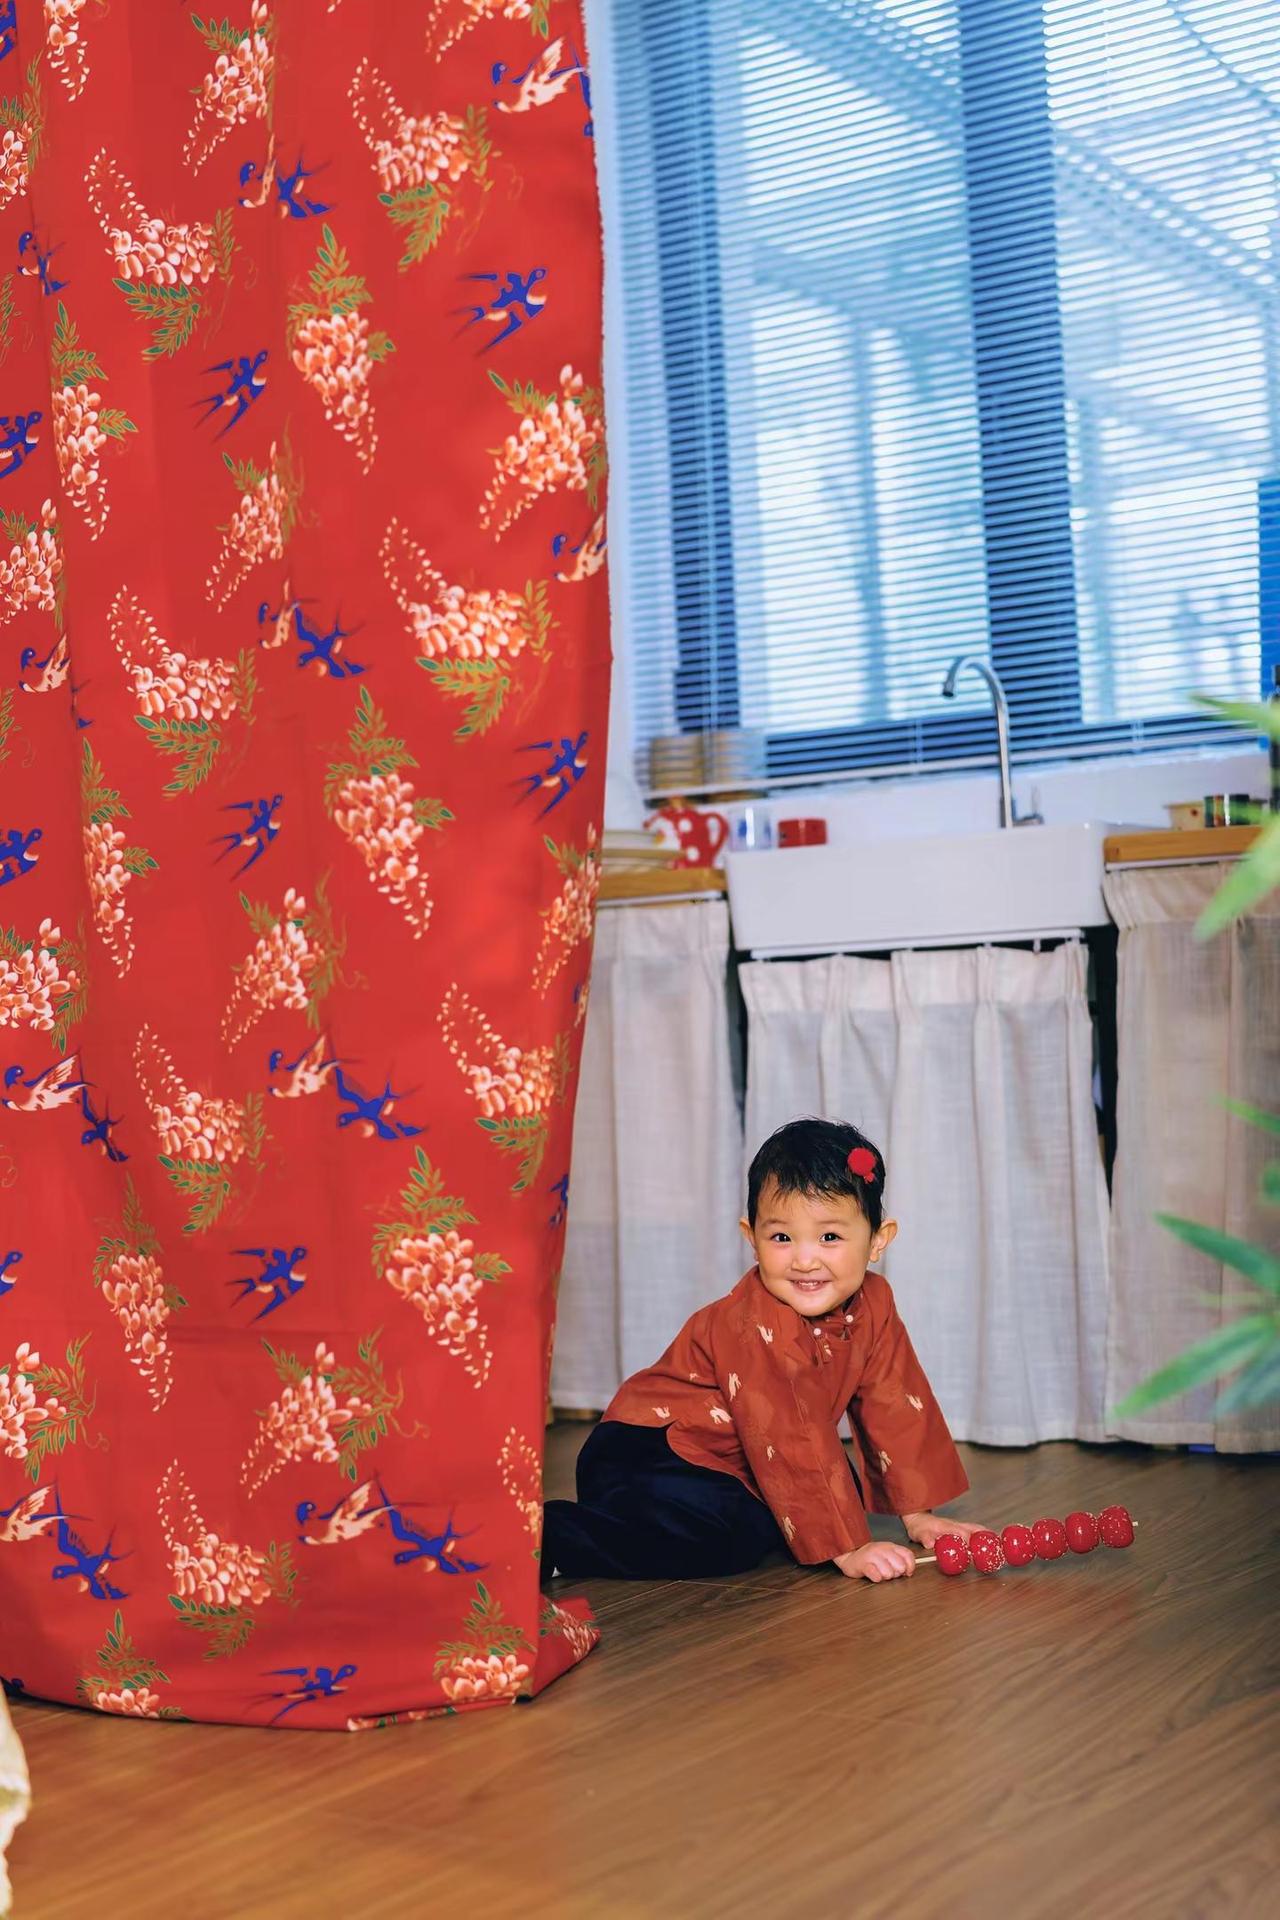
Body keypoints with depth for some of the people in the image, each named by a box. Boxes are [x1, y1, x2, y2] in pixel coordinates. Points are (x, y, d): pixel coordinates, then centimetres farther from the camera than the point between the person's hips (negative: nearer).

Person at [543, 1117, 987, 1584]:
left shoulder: (872, 1305, -4)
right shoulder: (754, 1329, -28)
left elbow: (897, 1407, 5)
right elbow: (792, 1447, -29)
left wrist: (918, 1514, 2)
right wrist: (847, 1548, -28)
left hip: (740, 1470, 9)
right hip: (652, 1453, -8)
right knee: (718, 1541, -33)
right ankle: (545, 1536, -21)